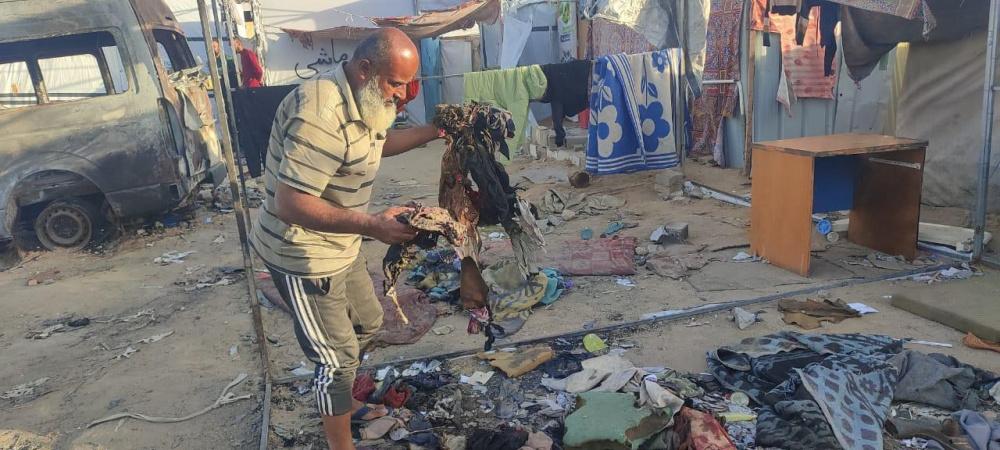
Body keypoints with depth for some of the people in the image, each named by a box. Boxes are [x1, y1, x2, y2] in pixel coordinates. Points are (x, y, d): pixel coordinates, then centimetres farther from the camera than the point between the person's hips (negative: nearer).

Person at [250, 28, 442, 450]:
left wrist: (434, 131, 13)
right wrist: (372, 225, -38)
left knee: (367, 323, 24)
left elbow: (375, 143, 23)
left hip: (341, 246, 10)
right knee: (337, 357, 2)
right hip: (304, 256, -10)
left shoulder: (360, 99, 2)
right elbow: (291, 205, -33)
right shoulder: (321, 114, -31)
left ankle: (344, 402, 47)